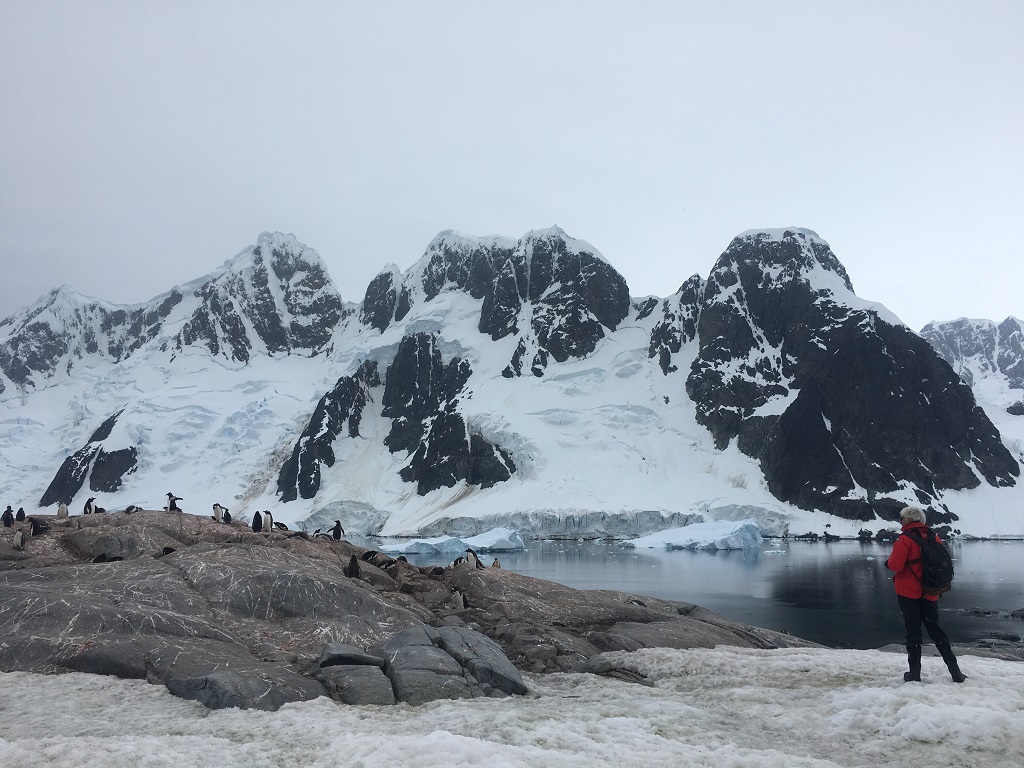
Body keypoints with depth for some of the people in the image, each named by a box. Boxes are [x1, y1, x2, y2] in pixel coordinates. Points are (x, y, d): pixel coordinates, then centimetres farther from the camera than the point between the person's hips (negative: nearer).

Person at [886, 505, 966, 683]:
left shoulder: (905, 540, -15)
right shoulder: (933, 538, 6)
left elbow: (895, 565, -21)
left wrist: (888, 562, 0)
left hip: (909, 593, -6)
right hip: (930, 593, 6)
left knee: (913, 632, 3)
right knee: (935, 630, 15)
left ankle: (914, 673, 7)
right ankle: (955, 672, 12)